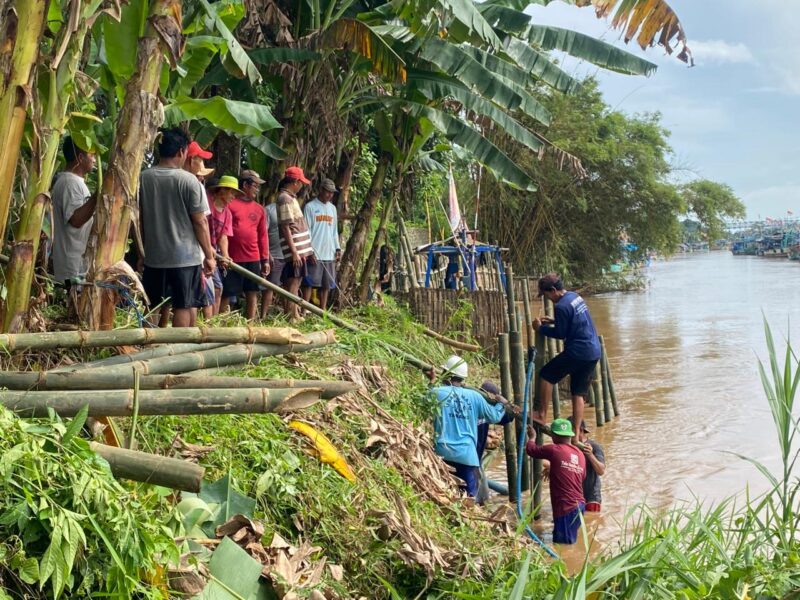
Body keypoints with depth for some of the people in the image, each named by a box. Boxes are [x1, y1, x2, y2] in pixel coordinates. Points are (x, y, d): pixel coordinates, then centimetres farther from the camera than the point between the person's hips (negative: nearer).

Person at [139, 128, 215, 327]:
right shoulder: (189, 180, -12)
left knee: (152, 308, 13)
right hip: (186, 256, -4)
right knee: (183, 306, 3)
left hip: (153, 256, 4)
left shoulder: (143, 178, 1)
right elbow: (200, 222, -10)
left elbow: (137, 218, 8)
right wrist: (209, 256, -2)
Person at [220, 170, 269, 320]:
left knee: (252, 294, 7)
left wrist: (265, 260, 11)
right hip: (233, 259, -5)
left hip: (253, 259, 5)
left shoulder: (259, 209, 12)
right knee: (226, 295, -1)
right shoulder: (229, 204, -3)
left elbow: (263, 236, 14)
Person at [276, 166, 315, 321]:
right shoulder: (285, 199, -12)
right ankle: (292, 317, -6)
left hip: (300, 250, 10)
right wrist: (294, 252, -21)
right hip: (295, 251, -10)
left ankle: (295, 314, 18)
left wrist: (307, 251, 22)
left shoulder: (291, 198, 17)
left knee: (295, 283, 12)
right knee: (293, 284, -7)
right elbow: (286, 228, -17)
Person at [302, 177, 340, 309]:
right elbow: (306, 230, -8)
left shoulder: (332, 208, 17)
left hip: (329, 254, 6)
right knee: (309, 283, -7)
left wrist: (337, 248, 10)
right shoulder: (310, 207, -3)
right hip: (314, 254, -6)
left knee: (326, 285, 7)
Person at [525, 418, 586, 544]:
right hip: (579, 504, 7)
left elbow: (531, 449, 2)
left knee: (564, 545, -6)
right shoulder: (580, 454, 11)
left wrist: (532, 437, 24)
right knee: (569, 543, 15)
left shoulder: (554, 450, -7)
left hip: (566, 507, -7)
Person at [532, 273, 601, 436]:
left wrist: (541, 328, 2)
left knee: (546, 375, 6)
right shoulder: (575, 297, 13)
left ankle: (542, 415, 9)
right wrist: (553, 321, 20)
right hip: (594, 352, 9)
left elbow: (560, 334, -10)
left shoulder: (561, 307, -16)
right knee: (579, 393, 11)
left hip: (578, 352, -9)